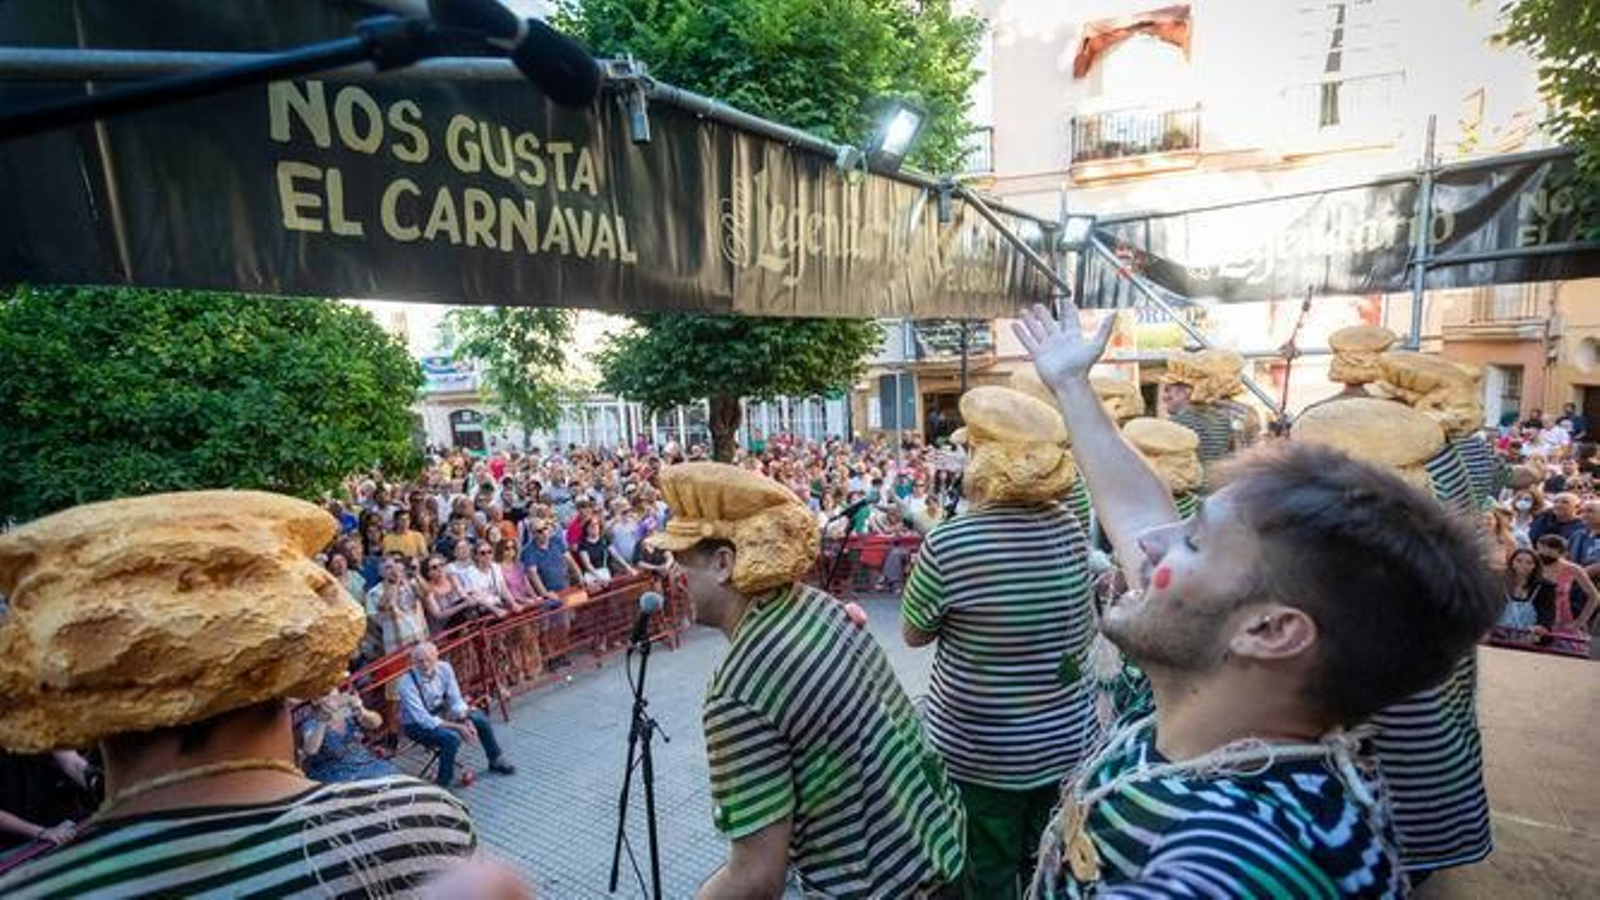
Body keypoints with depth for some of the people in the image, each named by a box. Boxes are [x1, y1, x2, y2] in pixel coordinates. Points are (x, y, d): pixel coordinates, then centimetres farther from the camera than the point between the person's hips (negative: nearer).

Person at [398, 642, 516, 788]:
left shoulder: (444, 668, -16)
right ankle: (443, 782, -7)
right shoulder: (407, 684, -30)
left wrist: (466, 721, -24)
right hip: (417, 723, -6)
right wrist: (458, 727, -31)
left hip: (440, 712, 6)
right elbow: (424, 720, -30)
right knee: (452, 738, -30)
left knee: (481, 719, -5)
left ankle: (496, 761, 17)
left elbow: (456, 700, -7)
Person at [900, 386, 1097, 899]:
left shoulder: (949, 543, -25)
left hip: (979, 750, -5)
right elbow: (1083, 633, 8)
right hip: (1068, 738, 5)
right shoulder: (1069, 527, -7)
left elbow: (913, 634, -8)